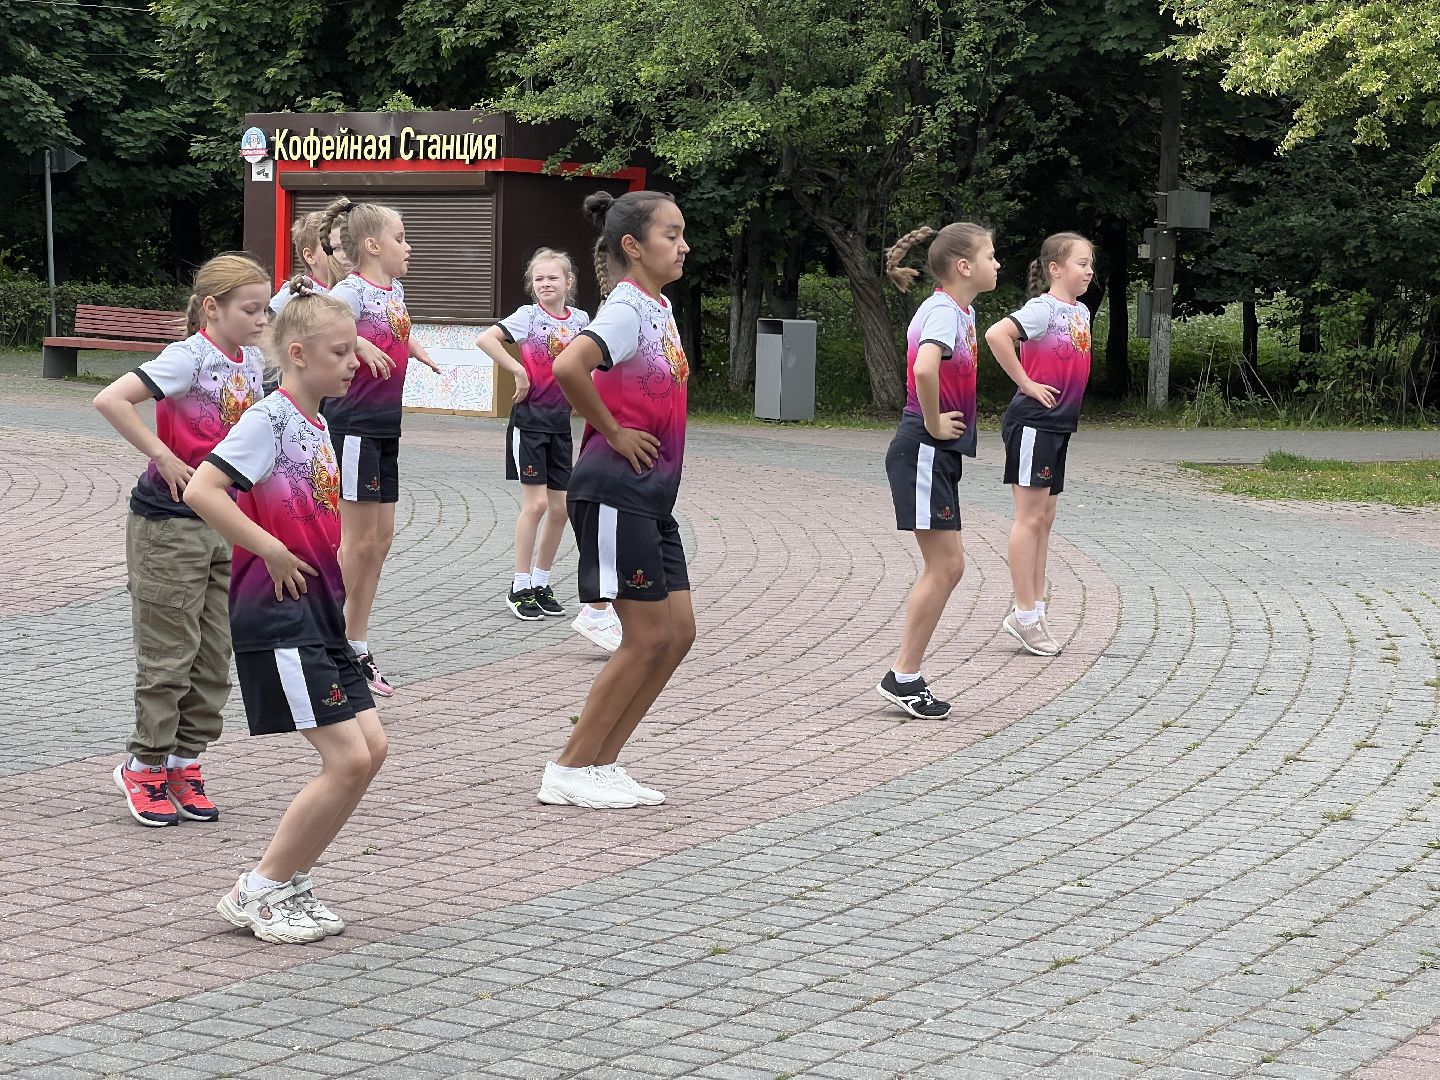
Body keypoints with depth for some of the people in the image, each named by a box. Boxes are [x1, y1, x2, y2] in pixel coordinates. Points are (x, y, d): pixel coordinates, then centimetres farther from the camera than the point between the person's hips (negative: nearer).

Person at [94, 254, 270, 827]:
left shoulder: (254, 360, 5)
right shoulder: (188, 357, -17)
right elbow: (110, 400, -29)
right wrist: (164, 458, -23)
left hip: (227, 522, 7)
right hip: (170, 523, -7)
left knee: (215, 653, 10)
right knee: (170, 654, 0)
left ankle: (185, 763, 21)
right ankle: (144, 766, 14)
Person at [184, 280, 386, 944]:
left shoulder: (318, 425, 13)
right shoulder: (269, 420, -14)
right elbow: (201, 491, -25)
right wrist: (273, 553, -20)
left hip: (318, 613, 9)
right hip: (276, 617, -9)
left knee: (370, 747, 6)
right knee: (348, 759, -11)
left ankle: (292, 882, 15)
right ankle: (259, 892, 1)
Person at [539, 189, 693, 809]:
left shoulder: (659, 308, 14)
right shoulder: (627, 309, -15)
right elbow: (568, 367, -33)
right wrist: (612, 432, -19)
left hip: (651, 495, 9)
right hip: (616, 492, -9)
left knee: (678, 632, 8)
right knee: (649, 636, -6)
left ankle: (601, 763, 15)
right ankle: (570, 771, 3)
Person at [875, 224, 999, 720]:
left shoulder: (960, 310, 14)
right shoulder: (945, 311, -16)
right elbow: (924, 368, -36)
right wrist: (934, 424, -22)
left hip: (939, 454, 10)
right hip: (924, 451, -10)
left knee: (947, 566, 10)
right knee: (944, 566, -7)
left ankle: (908, 676, 14)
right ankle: (903, 677, 0)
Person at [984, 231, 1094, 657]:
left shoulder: (1081, 312, 11)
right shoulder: (1043, 309, -14)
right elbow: (996, 335, -30)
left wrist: (1068, 400, 13)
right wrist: (1026, 383, -22)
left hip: (1058, 425, 9)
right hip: (1033, 423, -9)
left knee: (1044, 518, 11)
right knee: (1030, 518, -5)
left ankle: (1036, 610, 17)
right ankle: (1024, 614, -1)